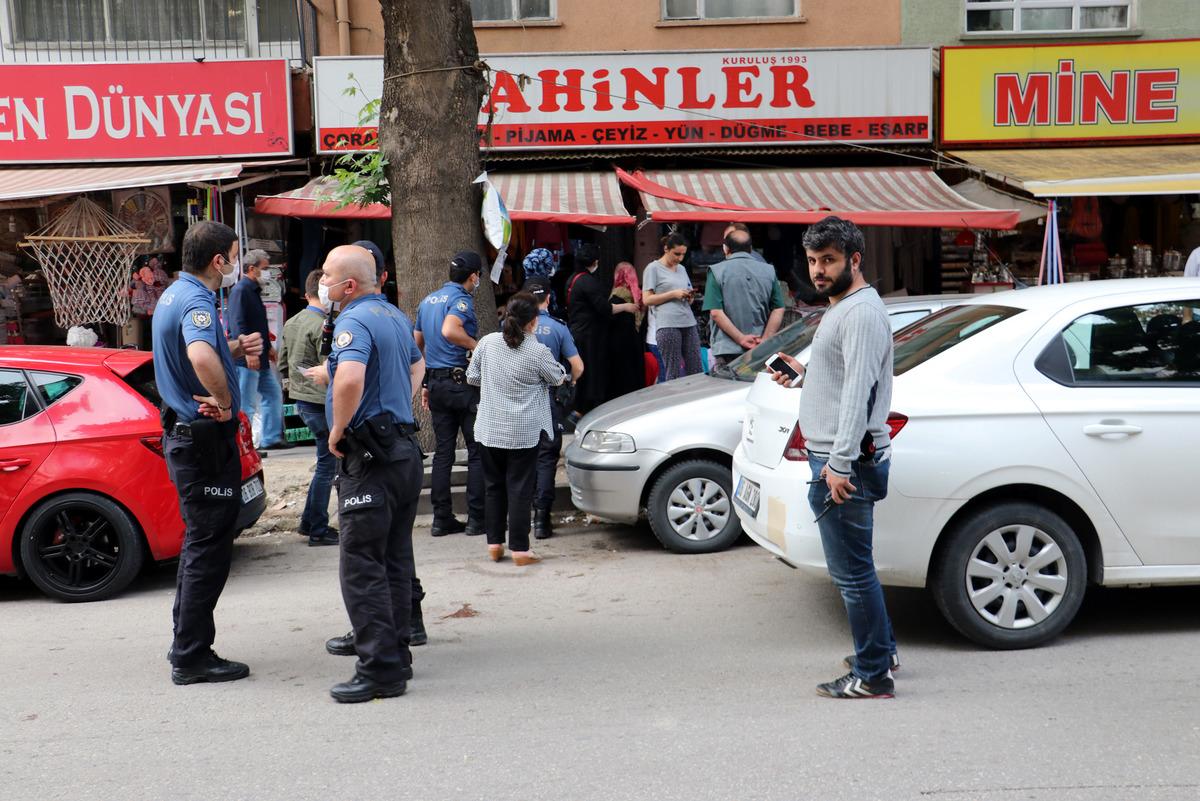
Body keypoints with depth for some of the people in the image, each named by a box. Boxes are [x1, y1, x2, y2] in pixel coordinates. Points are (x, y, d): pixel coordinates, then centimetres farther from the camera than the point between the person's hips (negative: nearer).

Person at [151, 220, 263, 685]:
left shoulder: (173, 295, 12)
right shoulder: (196, 303, -21)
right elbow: (202, 358, -42)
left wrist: (236, 349, 4)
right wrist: (224, 401, -26)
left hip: (184, 433, 10)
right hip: (206, 440, -10)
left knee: (200, 543, 19)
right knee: (209, 548, -1)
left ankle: (186, 642, 30)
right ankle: (192, 658, 8)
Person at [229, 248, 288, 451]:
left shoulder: (254, 291, 18)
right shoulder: (240, 291, -13)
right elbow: (238, 325, -22)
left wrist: (268, 347, 24)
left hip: (260, 359, 10)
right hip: (246, 360, -10)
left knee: (273, 394, 14)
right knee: (247, 404, -5)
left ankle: (271, 438, 19)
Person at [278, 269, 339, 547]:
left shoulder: (291, 324, 11)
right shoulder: (322, 325, -17)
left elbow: (282, 367, 17)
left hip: (301, 400, 9)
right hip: (321, 402, -9)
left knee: (326, 463, 18)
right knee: (327, 465, 0)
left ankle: (309, 521, 23)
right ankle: (318, 531, 6)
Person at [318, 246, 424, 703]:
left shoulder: (354, 321, -15)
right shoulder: (395, 316, 15)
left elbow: (350, 379, -34)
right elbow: (415, 363, 33)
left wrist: (337, 431, -19)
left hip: (369, 457, -10)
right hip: (405, 448, 10)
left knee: (362, 568, -5)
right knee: (396, 563, 14)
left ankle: (380, 670, -3)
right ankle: (397, 656, 22)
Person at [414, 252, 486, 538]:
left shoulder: (428, 300, 15)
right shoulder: (461, 299, -10)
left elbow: (418, 343, 20)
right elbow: (449, 330, -30)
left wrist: (426, 385, 25)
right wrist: (479, 347, -17)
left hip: (436, 382, 8)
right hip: (462, 381, -7)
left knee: (443, 451, 10)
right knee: (478, 450, 1)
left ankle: (442, 519, 11)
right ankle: (476, 518, 1)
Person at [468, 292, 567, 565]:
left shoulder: (487, 342, -3)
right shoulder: (538, 352, -13)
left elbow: (472, 377, 8)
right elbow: (558, 378, 4)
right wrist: (556, 366, 24)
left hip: (489, 430, 4)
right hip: (524, 432, -4)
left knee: (494, 486, 14)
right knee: (520, 488, 2)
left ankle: (494, 543, 19)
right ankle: (519, 549, 3)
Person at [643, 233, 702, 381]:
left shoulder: (682, 269, 22)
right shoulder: (653, 268, 3)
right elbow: (647, 299, -4)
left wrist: (689, 297, 4)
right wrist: (673, 294, -10)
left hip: (689, 323, 6)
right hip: (668, 325, -6)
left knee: (695, 370, -1)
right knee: (673, 372, -7)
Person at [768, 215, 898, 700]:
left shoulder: (861, 313, -16)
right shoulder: (841, 308, 18)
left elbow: (858, 391, -24)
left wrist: (840, 465, -27)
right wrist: (803, 371, 18)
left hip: (845, 463, -11)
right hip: (834, 459, 11)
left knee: (852, 571, -4)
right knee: (853, 566, 21)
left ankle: (872, 677, 6)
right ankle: (881, 649, 35)